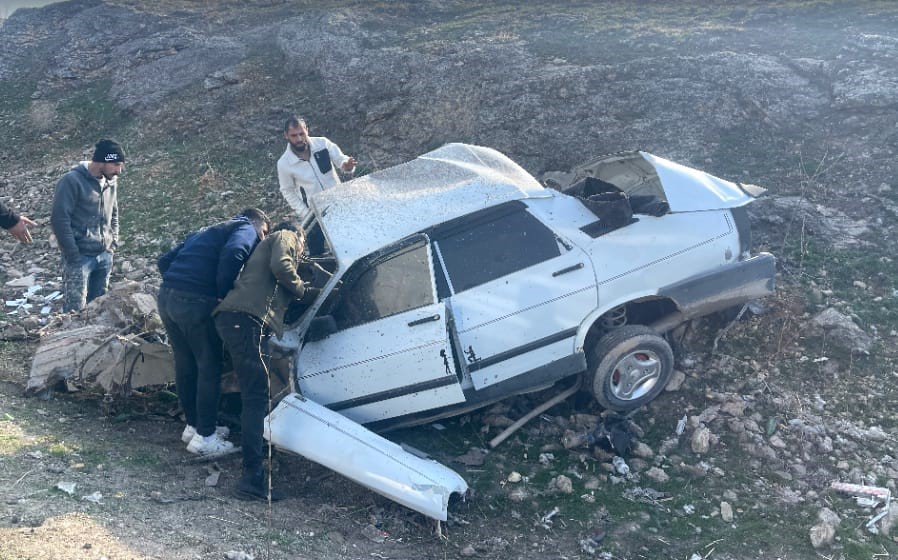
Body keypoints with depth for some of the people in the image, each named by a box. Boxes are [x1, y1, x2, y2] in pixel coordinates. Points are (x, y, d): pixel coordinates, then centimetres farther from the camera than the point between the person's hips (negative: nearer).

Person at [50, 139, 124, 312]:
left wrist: (114, 242, 9)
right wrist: (73, 255, -16)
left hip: (105, 255, 7)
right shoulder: (72, 181, -15)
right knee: (75, 310, -7)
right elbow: (60, 219, -16)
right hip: (81, 256, -7)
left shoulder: (111, 181, 7)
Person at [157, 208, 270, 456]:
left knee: (185, 364, 19)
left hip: (167, 296, 8)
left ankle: (193, 425, 31)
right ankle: (204, 437, 8)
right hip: (196, 303, -8)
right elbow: (232, 254, -17)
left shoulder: (205, 232, 31)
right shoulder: (246, 229, 6)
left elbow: (165, 261, 27)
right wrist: (222, 293, -8)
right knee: (209, 367, 3)